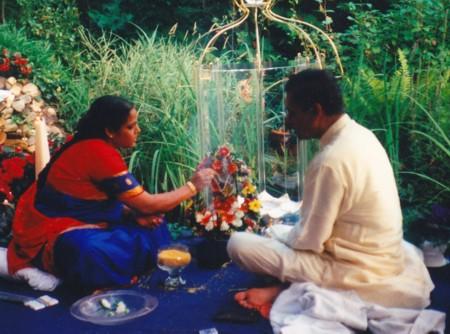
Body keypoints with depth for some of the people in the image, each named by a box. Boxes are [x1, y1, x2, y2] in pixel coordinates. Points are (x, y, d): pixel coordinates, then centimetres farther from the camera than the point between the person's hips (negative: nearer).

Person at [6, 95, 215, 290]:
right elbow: (147, 204, -19)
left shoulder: (95, 146, 4)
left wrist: (136, 214, -12)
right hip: (51, 233, -9)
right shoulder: (99, 153, -24)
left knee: (151, 226, 1)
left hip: (72, 219, 10)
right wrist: (192, 187, -7)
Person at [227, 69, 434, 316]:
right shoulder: (360, 135, 2)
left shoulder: (331, 160, -27)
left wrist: (277, 234, 3)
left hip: (358, 274, -9)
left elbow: (308, 240, -17)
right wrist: (279, 232, 14)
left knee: (239, 244, -11)